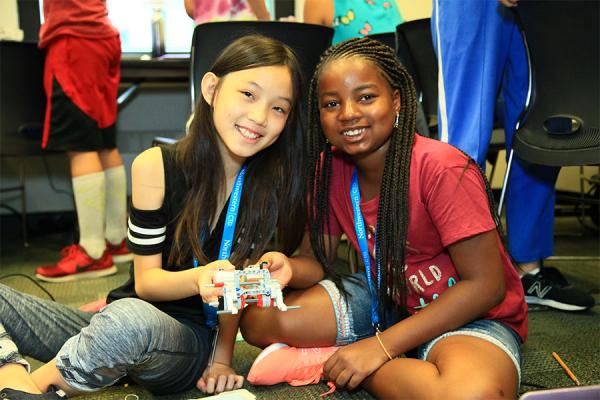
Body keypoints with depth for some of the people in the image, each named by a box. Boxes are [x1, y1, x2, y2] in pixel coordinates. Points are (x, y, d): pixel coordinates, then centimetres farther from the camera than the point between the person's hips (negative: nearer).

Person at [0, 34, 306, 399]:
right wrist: (198, 279, -28)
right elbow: (146, 280, -8)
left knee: (133, 317, -37)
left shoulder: (269, 184, -5)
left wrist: (222, 358, -2)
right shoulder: (155, 166, -9)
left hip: (190, 342, -1)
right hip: (117, 327, 2)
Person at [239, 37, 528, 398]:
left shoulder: (442, 168, -25)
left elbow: (485, 285, -23)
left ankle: (329, 359, -15)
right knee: (259, 320, -8)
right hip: (385, 297, 5)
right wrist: (288, 268, -26)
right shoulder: (328, 167, -6)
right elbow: (317, 258, 1)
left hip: (470, 314, -4)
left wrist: (380, 347, -25)